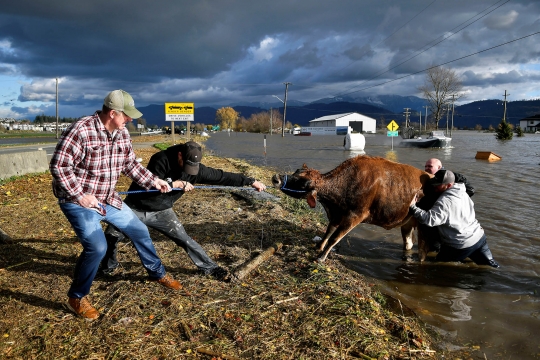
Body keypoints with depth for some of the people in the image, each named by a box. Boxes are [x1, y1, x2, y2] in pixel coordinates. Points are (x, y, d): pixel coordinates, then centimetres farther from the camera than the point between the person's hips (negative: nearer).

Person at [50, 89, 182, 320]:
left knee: (139, 231, 12)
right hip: (78, 200, -8)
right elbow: (59, 166, -22)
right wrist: (80, 195, -24)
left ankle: (157, 273, 36)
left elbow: (130, 165, 11)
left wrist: (153, 181, 4)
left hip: (108, 198, 8)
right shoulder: (81, 130, -24)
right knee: (97, 247, -21)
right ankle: (77, 298, 5)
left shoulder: (122, 133, 0)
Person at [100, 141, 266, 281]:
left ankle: (210, 268, 8)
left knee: (184, 239, -3)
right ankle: (109, 266, 32)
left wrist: (251, 181, -13)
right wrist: (176, 184, -32)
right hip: (135, 207, -2)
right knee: (111, 236, 4)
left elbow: (222, 176, -12)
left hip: (161, 211, 2)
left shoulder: (196, 169, -13)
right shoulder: (162, 159, -24)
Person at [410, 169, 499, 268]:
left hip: (461, 246, -8)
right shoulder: (463, 193, 3)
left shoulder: (444, 201, -23)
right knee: (491, 265, 21)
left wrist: (413, 207, -30)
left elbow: (429, 219, -32)